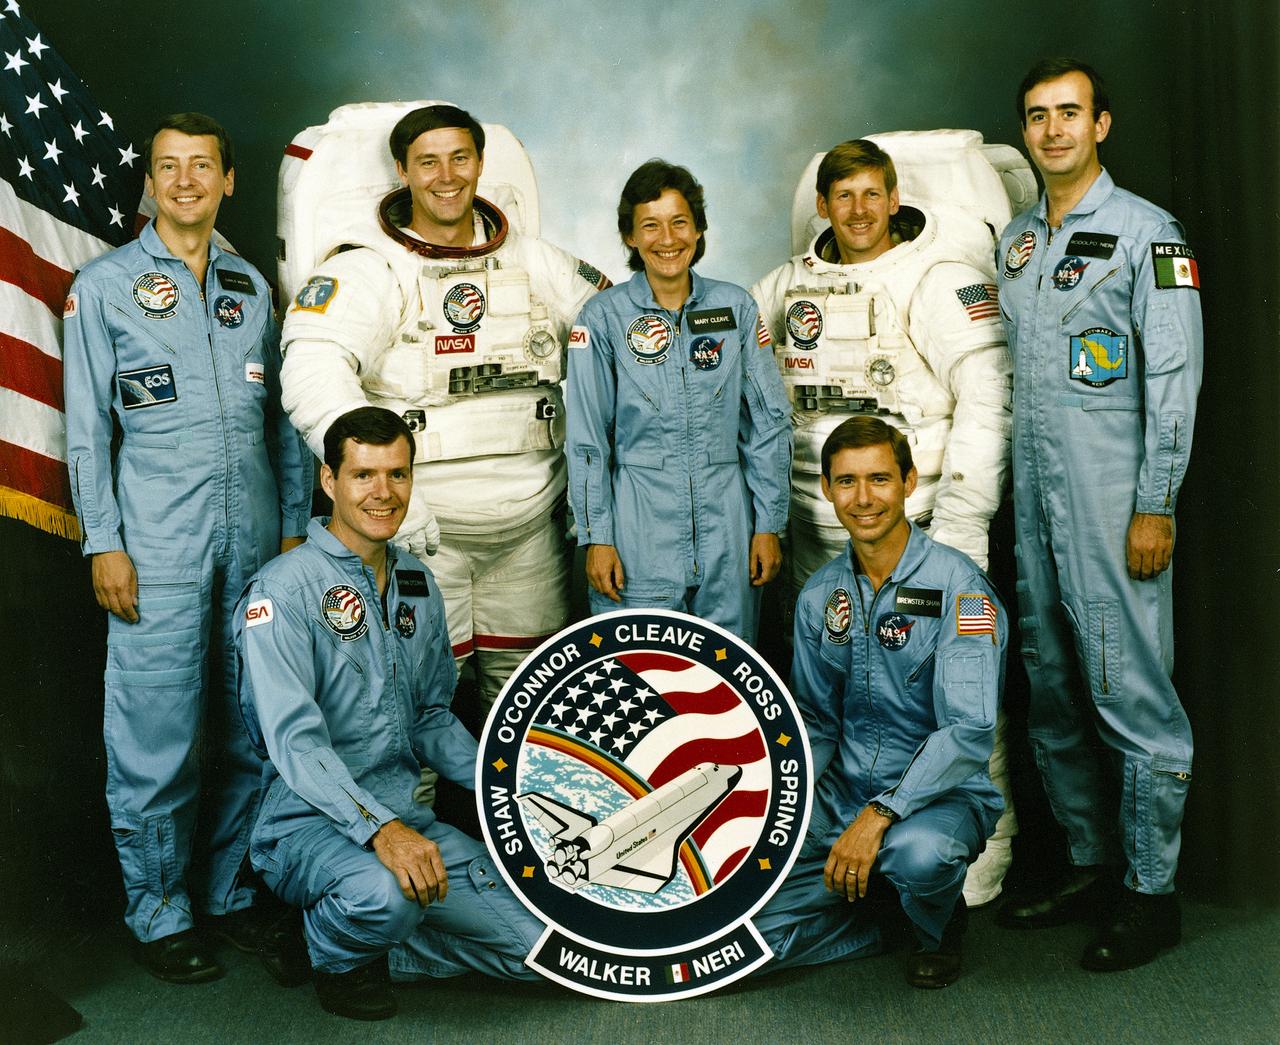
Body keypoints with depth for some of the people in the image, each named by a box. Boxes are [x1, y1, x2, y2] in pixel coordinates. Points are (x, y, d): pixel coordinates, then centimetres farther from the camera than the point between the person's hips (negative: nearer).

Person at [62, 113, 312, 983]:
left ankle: (231, 891, 23)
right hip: (158, 551, -4)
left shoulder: (252, 285, 15)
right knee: (157, 738, -1)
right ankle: (159, 917, 13)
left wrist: (296, 526, 10)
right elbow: (86, 428, 1)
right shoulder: (104, 286, 5)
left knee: (254, 732, 7)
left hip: (255, 543, 4)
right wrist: (103, 543, -6)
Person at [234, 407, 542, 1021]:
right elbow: (294, 741, -23)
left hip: (404, 817, 6)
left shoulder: (418, 587, 10)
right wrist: (379, 828, -36)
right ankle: (337, 953, -3)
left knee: (541, 945, -5)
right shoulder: (283, 592, -12)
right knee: (389, 894, -38)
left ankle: (369, 945, 12)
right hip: (307, 825, -6)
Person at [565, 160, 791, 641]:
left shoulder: (735, 307, 6)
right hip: (639, 525, -2)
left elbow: (769, 421, 7)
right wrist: (597, 537, -6)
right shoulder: (603, 317, 0)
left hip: (726, 519, 2)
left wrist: (769, 524, 3)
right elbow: (586, 439, 0)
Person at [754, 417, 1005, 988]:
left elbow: (969, 731, -21)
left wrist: (878, 817, -30)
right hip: (842, 793, 4)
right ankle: (883, 904, 16)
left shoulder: (957, 586, -14)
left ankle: (939, 929, 0)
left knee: (916, 851, -39)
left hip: (941, 794, -4)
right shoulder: (819, 595, 5)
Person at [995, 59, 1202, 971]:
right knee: (1052, 684, 11)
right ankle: (1091, 863, 24)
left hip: (1113, 500, -7)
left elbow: (1174, 377, -8)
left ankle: (1153, 892, 7)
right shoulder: (1016, 238, 16)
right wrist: (1015, 480, 15)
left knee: (1129, 689, -5)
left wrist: (1155, 506, -13)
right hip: (1034, 494, 7)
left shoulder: (1146, 233, -4)